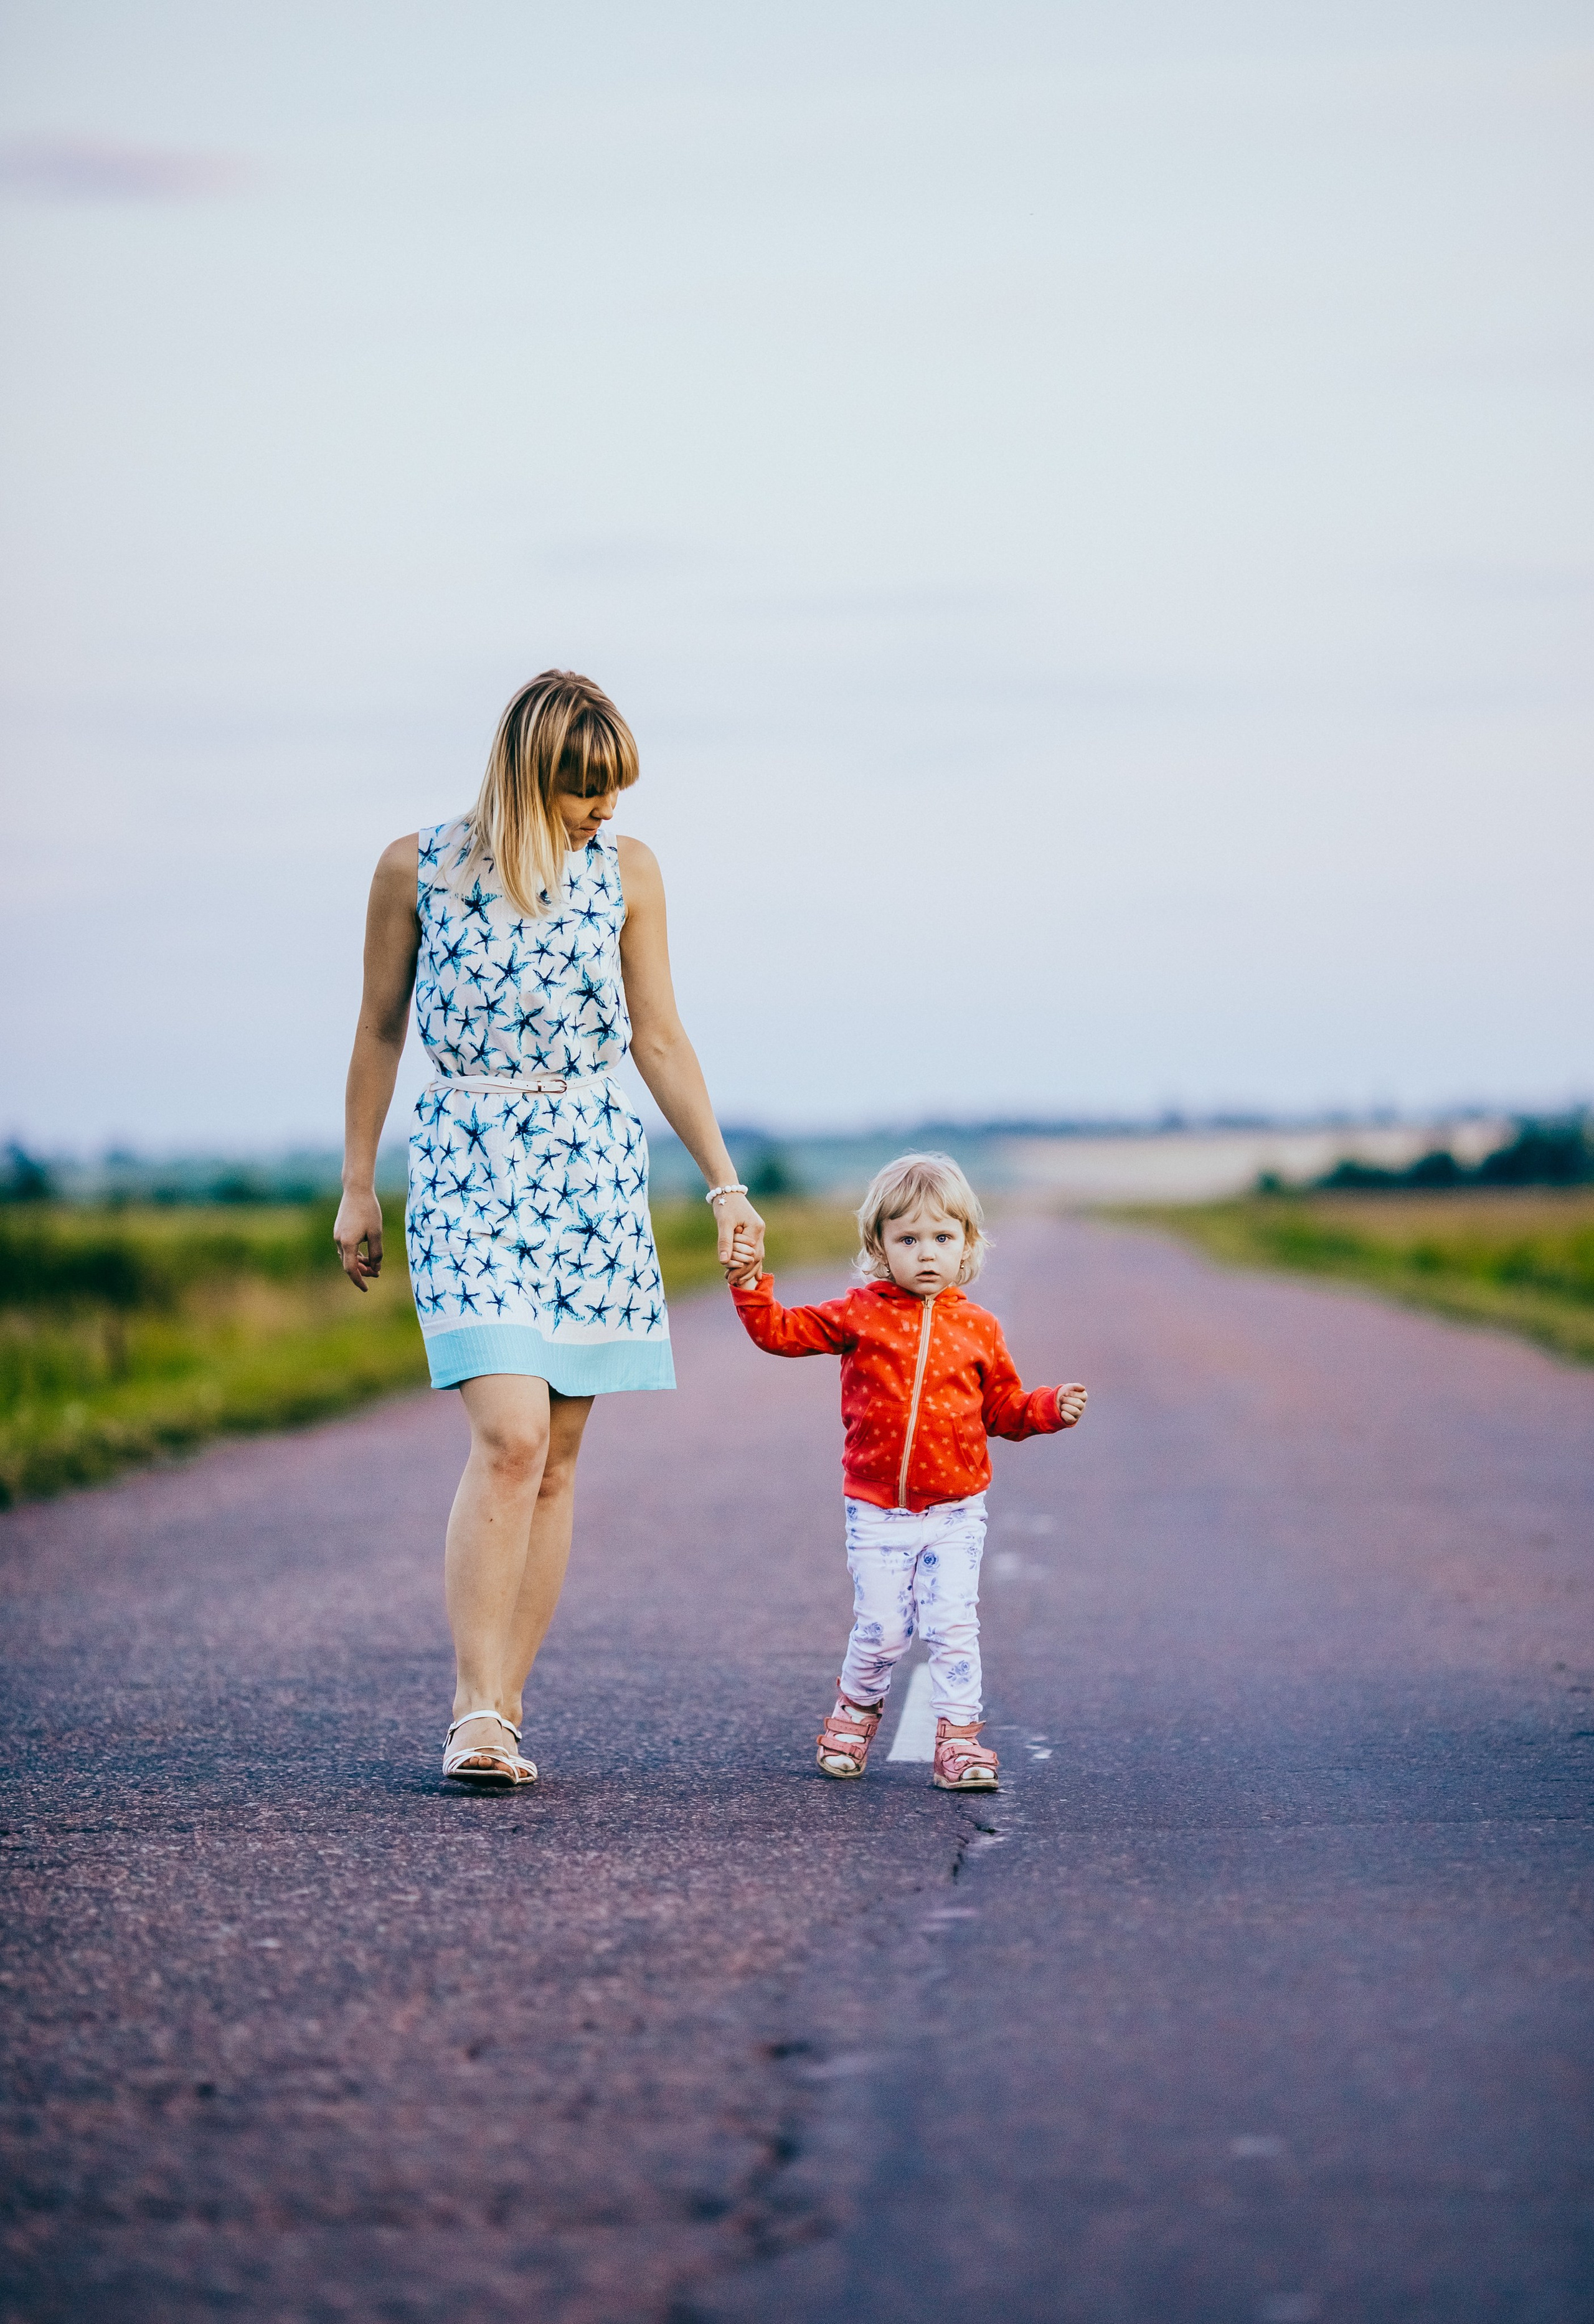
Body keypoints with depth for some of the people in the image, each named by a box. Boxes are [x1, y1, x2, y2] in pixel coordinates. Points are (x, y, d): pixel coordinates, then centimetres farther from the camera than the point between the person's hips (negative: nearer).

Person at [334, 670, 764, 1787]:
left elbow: (658, 1039, 10)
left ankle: (504, 1713, 9)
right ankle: (476, 1716, -16)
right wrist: (357, 1186, 10)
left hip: (596, 1169, 3)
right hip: (468, 1165, -3)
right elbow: (381, 1031, 7)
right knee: (510, 1436, -18)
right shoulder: (417, 869, -2)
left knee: (557, 1456, 2)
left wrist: (725, 1182, 6)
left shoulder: (627, 870, 4)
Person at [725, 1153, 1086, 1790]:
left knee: (954, 1627, -6)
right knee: (881, 1630, 0)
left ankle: (957, 1738, 2)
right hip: (877, 1511, -1)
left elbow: (1002, 1409, 13)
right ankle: (857, 1708, 28)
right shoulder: (860, 1315, 0)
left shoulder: (977, 1329, 5)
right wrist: (748, 1283, -14)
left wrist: (1049, 1408, -3)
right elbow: (780, 1331, -2)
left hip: (955, 1514, 1)